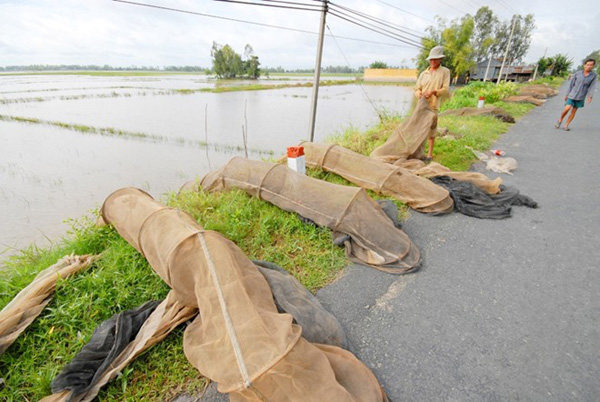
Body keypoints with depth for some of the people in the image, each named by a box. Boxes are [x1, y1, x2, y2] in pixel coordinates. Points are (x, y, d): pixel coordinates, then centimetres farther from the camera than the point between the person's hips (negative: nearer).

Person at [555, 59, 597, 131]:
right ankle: (560, 120, 6)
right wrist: (567, 95, 4)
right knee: (567, 109, -18)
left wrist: (590, 96, -18)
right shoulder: (577, 73, -3)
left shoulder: (594, 75, -1)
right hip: (572, 94, -1)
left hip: (580, 97, 1)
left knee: (574, 111, 3)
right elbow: (571, 84, 4)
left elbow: (591, 87, -4)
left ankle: (566, 126, 9)